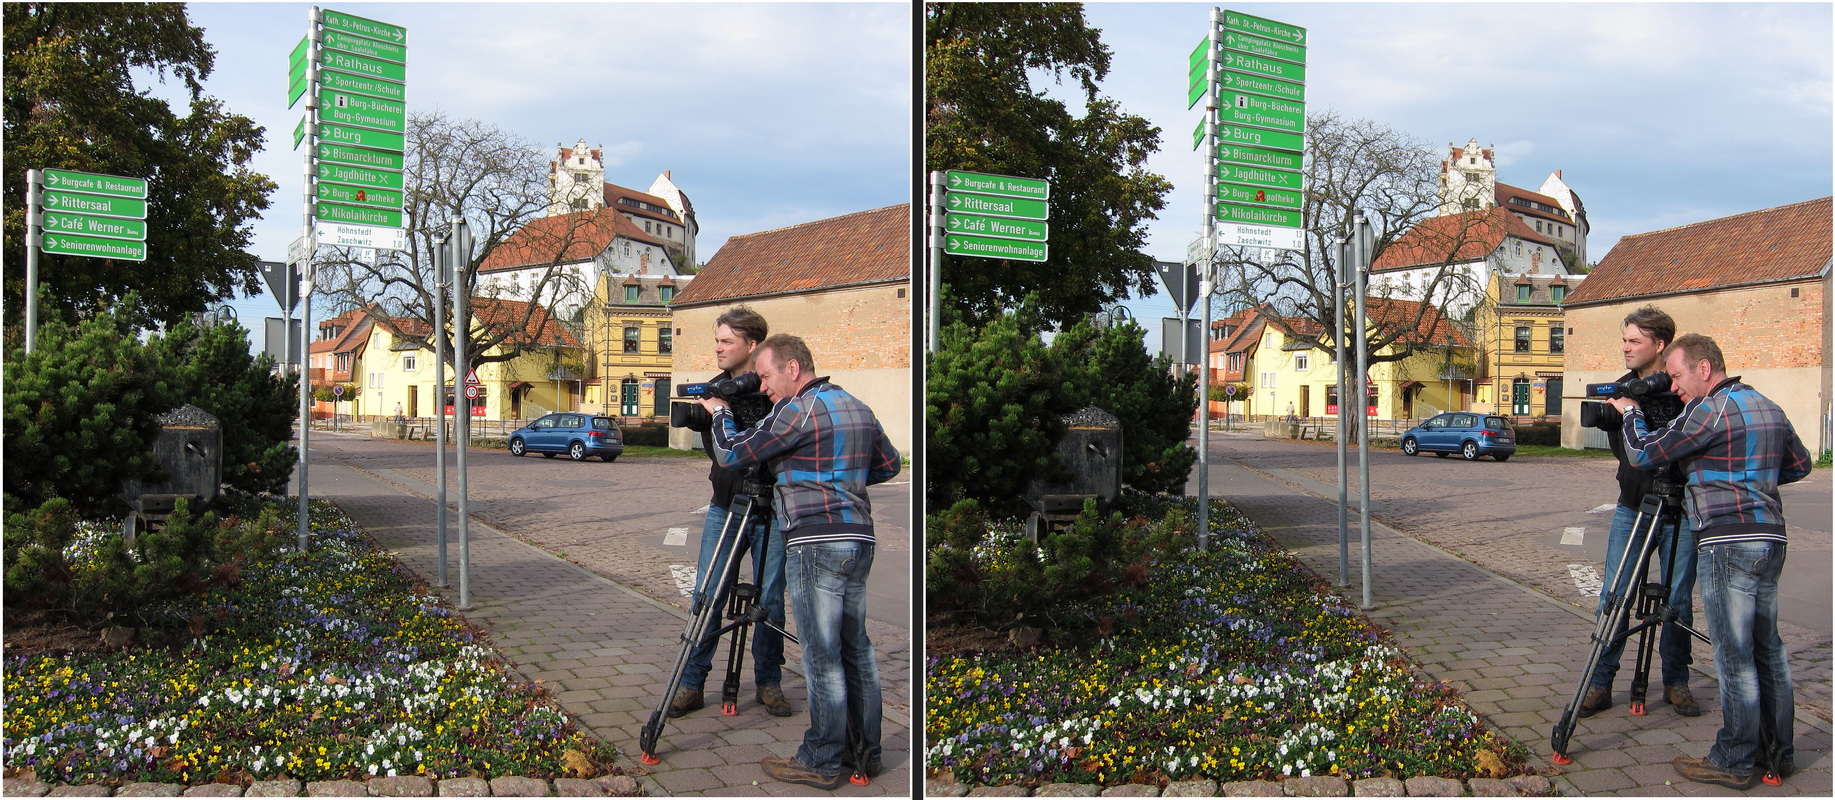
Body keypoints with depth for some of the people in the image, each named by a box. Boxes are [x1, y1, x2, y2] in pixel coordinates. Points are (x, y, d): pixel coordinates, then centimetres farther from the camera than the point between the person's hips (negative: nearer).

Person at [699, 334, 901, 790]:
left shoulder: (799, 410, -10)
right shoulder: (859, 408, 15)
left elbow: (731, 453, -5)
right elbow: (889, 465, 25)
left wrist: (719, 414, 13)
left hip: (816, 542, -9)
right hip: (859, 537, 9)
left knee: (822, 654, -3)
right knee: (856, 648, 13)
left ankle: (822, 763, 3)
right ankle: (865, 752, 20)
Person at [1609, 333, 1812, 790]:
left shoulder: (1710, 410, -12)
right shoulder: (1769, 408, 15)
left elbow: (1642, 453, -9)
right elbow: (1800, 464, 27)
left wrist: (1630, 413, 8)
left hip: (1729, 543, -9)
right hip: (1771, 537, 9)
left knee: (1734, 654, -4)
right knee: (1767, 648, 15)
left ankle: (1734, 762, 1)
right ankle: (1777, 752, 22)